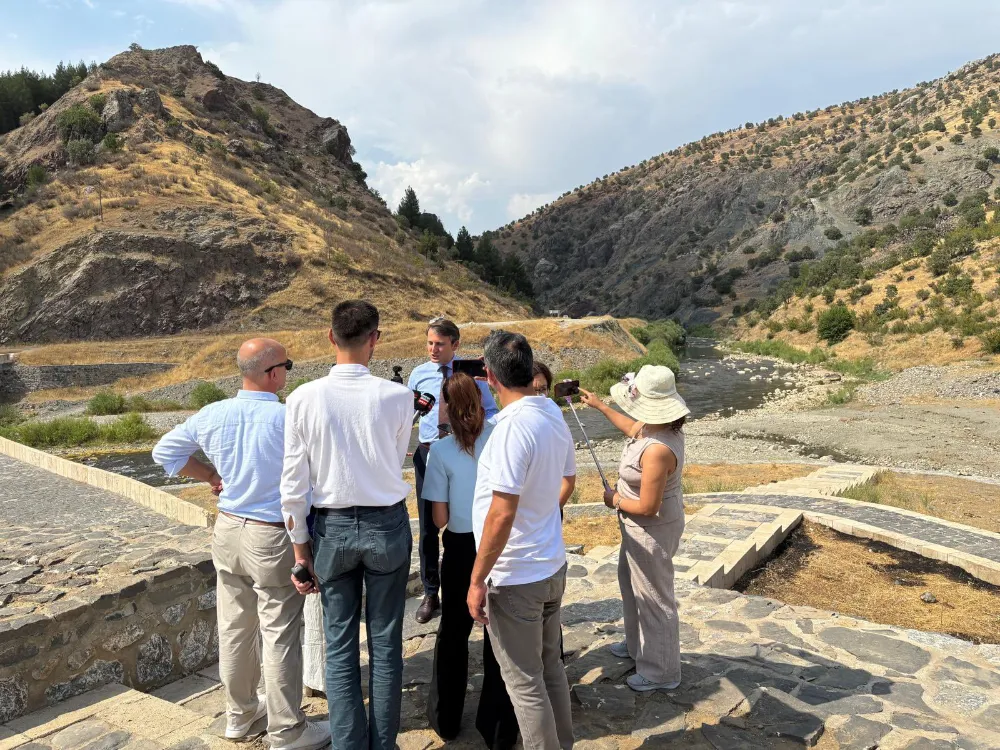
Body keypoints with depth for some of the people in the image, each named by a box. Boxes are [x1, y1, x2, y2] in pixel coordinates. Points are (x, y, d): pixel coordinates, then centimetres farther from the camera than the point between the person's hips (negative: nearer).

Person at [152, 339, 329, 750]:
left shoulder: (213, 415, -3)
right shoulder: (289, 418, -21)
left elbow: (164, 451, 10)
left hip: (228, 530, 6)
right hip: (274, 539, -6)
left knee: (234, 628, 20)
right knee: (280, 637, 6)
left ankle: (239, 713, 39)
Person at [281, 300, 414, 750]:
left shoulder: (303, 398, -11)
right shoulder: (397, 397, -14)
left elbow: (293, 482, -7)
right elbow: (397, 462, 1)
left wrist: (300, 545, 4)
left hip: (331, 527, 1)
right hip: (387, 525, 0)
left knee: (340, 645, 13)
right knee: (385, 644, 13)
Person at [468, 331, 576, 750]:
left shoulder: (512, 426, -24)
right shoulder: (553, 413, 2)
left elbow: (502, 515, -26)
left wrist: (477, 580, -17)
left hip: (516, 577, -9)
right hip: (552, 565, 9)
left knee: (525, 681, 8)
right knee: (550, 665, 23)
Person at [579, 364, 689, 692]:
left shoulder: (658, 450, -36)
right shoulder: (655, 426, -7)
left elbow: (647, 506, -31)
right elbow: (633, 429, 19)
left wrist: (615, 500, -13)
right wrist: (600, 407, 25)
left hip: (653, 530, -10)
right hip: (641, 528, 10)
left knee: (653, 595, 8)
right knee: (631, 582, 28)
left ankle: (661, 672, 29)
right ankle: (637, 644, 50)